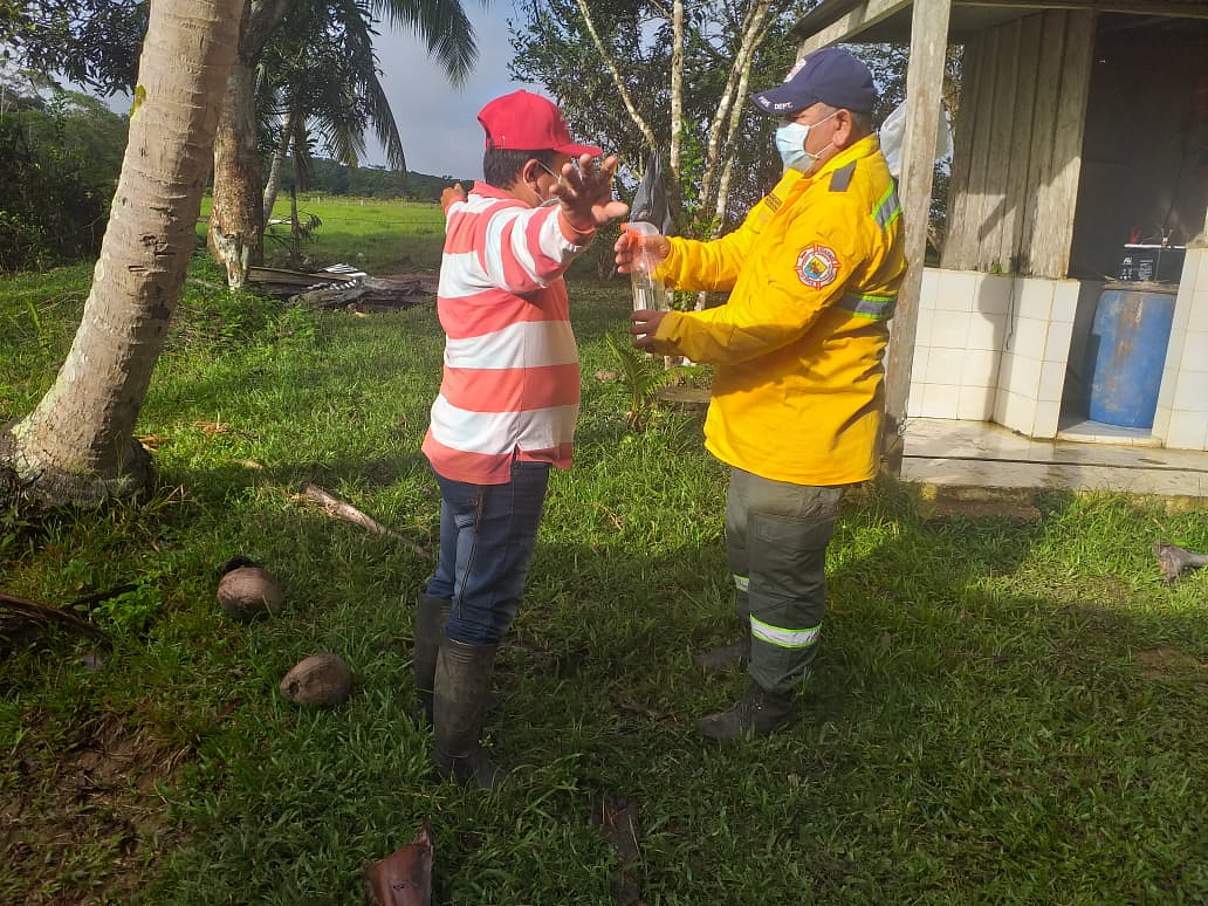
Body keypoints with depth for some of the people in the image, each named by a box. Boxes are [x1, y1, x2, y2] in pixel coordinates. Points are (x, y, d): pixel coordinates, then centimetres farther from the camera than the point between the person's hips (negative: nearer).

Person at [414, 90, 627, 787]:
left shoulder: (477, 217, 11)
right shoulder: (495, 224, -21)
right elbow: (530, 246, -48)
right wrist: (571, 222, -68)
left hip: (468, 444, 10)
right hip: (500, 454, -10)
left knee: (454, 580, 23)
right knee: (486, 605, 1)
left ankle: (431, 698, 41)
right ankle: (458, 755, 15)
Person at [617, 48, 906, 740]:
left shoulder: (847, 205, -23)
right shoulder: (813, 181, 12)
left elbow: (777, 314, -30)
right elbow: (737, 256, 10)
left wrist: (682, 332, -35)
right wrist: (668, 254, -5)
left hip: (805, 426, -11)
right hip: (770, 416, 11)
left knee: (785, 567, 5)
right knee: (751, 544, 26)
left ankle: (773, 697, 23)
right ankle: (759, 641, 49)